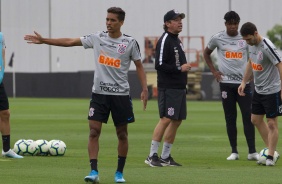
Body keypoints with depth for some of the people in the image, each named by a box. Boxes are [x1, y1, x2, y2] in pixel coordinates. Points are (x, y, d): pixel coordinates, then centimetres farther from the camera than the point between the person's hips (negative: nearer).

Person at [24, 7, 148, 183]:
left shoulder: (130, 42, -2)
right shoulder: (97, 38, 2)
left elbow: (139, 66, 5)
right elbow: (70, 42, 3)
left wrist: (145, 89, -5)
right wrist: (44, 40, -2)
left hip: (121, 94, -1)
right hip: (99, 93, 1)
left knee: (122, 134, 5)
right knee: (94, 131, -9)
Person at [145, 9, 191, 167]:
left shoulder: (178, 41, 17)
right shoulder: (164, 40, -11)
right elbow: (159, 65, -18)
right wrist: (179, 68, -18)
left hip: (180, 88, 9)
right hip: (168, 88, -9)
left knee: (177, 120, 9)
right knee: (166, 119, -14)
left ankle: (166, 157, 14)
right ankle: (152, 156, -11)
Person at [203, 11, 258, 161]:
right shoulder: (218, 38, 1)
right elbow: (206, 53, 17)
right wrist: (214, 71, 6)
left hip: (244, 82, 0)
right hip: (226, 82, 0)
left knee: (248, 116, -5)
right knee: (230, 118, 3)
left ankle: (252, 152, -5)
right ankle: (234, 151, 10)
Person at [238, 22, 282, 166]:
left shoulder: (267, 47, -24)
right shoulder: (251, 45, 2)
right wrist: (244, 82, 14)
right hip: (258, 89, 9)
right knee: (256, 120, 13)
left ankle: (270, 157, 1)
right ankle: (270, 150, 23)